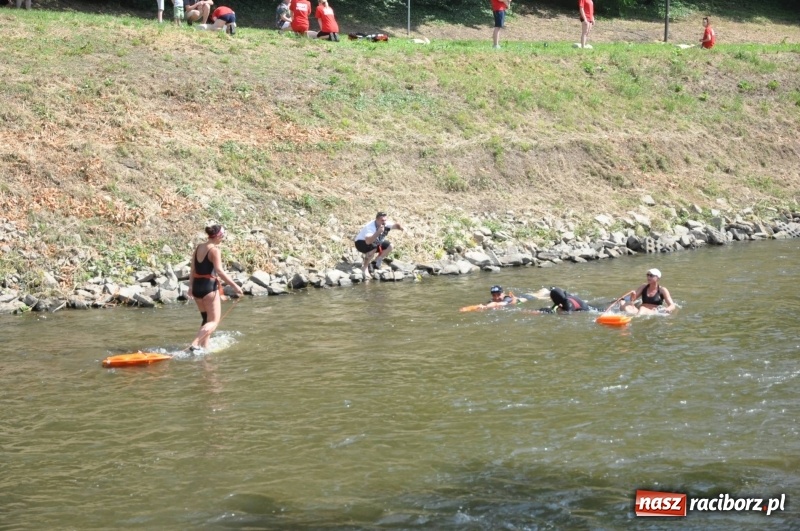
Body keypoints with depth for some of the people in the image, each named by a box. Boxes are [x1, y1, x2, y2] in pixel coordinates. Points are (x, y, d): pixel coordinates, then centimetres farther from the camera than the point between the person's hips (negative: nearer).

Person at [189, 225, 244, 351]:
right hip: (209, 286, -8)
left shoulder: (198, 248, 10)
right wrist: (234, 285, -19)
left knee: (206, 319, 20)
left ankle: (204, 346, 17)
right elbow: (219, 271, -20)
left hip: (197, 286, 8)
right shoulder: (214, 250, -13)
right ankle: (195, 344, -17)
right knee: (214, 321, -2)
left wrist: (191, 286, 18)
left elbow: (193, 270, 12)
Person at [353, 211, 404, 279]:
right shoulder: (370, 227, -38)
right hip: (361, 242, -7)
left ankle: (376, 262, 7)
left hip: (375, 242, 7)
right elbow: (368, 241, -52)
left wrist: (399, 226, -42)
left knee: (389, 246, -8)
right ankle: (365, 267, -16)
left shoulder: (386, 224, -17)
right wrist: (378, 232, -61)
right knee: (373, 248, -36)